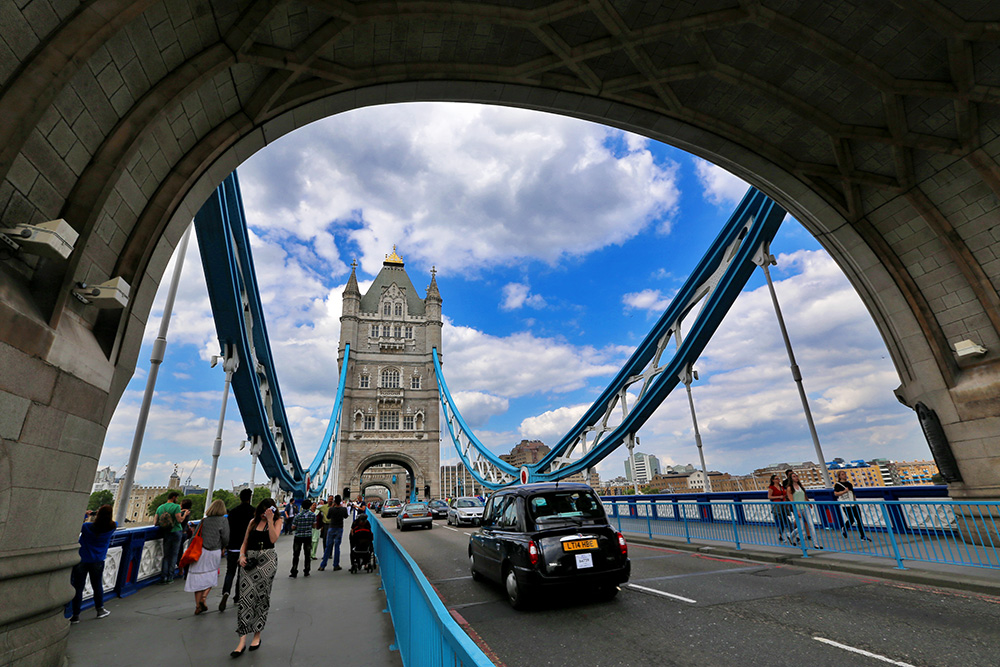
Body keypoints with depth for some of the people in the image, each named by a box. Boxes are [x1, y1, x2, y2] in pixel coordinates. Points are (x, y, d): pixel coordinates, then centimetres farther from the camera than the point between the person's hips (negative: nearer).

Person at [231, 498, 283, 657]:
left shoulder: (277, 521, 2)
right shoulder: (253, 522, 11)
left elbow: (273, 539, -13)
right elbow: (245, 542, 15)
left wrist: (270, 520, -16)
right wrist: (242, 556, -2)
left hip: (267, 560, -2)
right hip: (250, 560, 3)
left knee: (262, 597, 3)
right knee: (245, 597, -6)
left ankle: (257, 636, 18)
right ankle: (242, 641, -2)